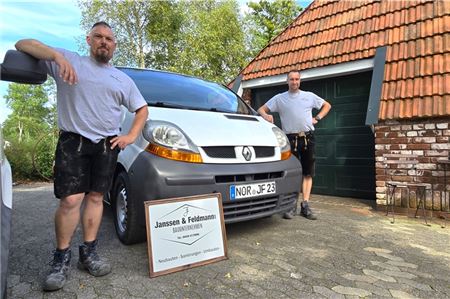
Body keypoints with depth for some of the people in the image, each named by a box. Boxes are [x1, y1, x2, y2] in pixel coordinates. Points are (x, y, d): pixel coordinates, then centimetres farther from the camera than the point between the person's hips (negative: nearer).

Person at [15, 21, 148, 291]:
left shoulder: (123, 79, 18)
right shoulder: (70, 60, 8)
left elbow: (142, 109, 20)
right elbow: (23, 45, 2)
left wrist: (132, 136, 5)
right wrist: (57, 55, -18)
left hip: (107, 145, 3)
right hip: (73, 141, -3)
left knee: (95, 197, 5)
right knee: (71, 200, -9)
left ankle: (89, 253, 16)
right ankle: (62, 258, 10)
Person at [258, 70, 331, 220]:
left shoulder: (309, 96, 14)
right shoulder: (279, 98, 9)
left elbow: (327, 105, 24)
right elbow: (261, 109, 7)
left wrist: (317, 118, 8)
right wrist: (266, 116, -15)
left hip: (308, 137, 2)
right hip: (291, 139, -2)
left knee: (308, 173, 2)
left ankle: (305, 205, 8)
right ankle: (292, 205, 4)